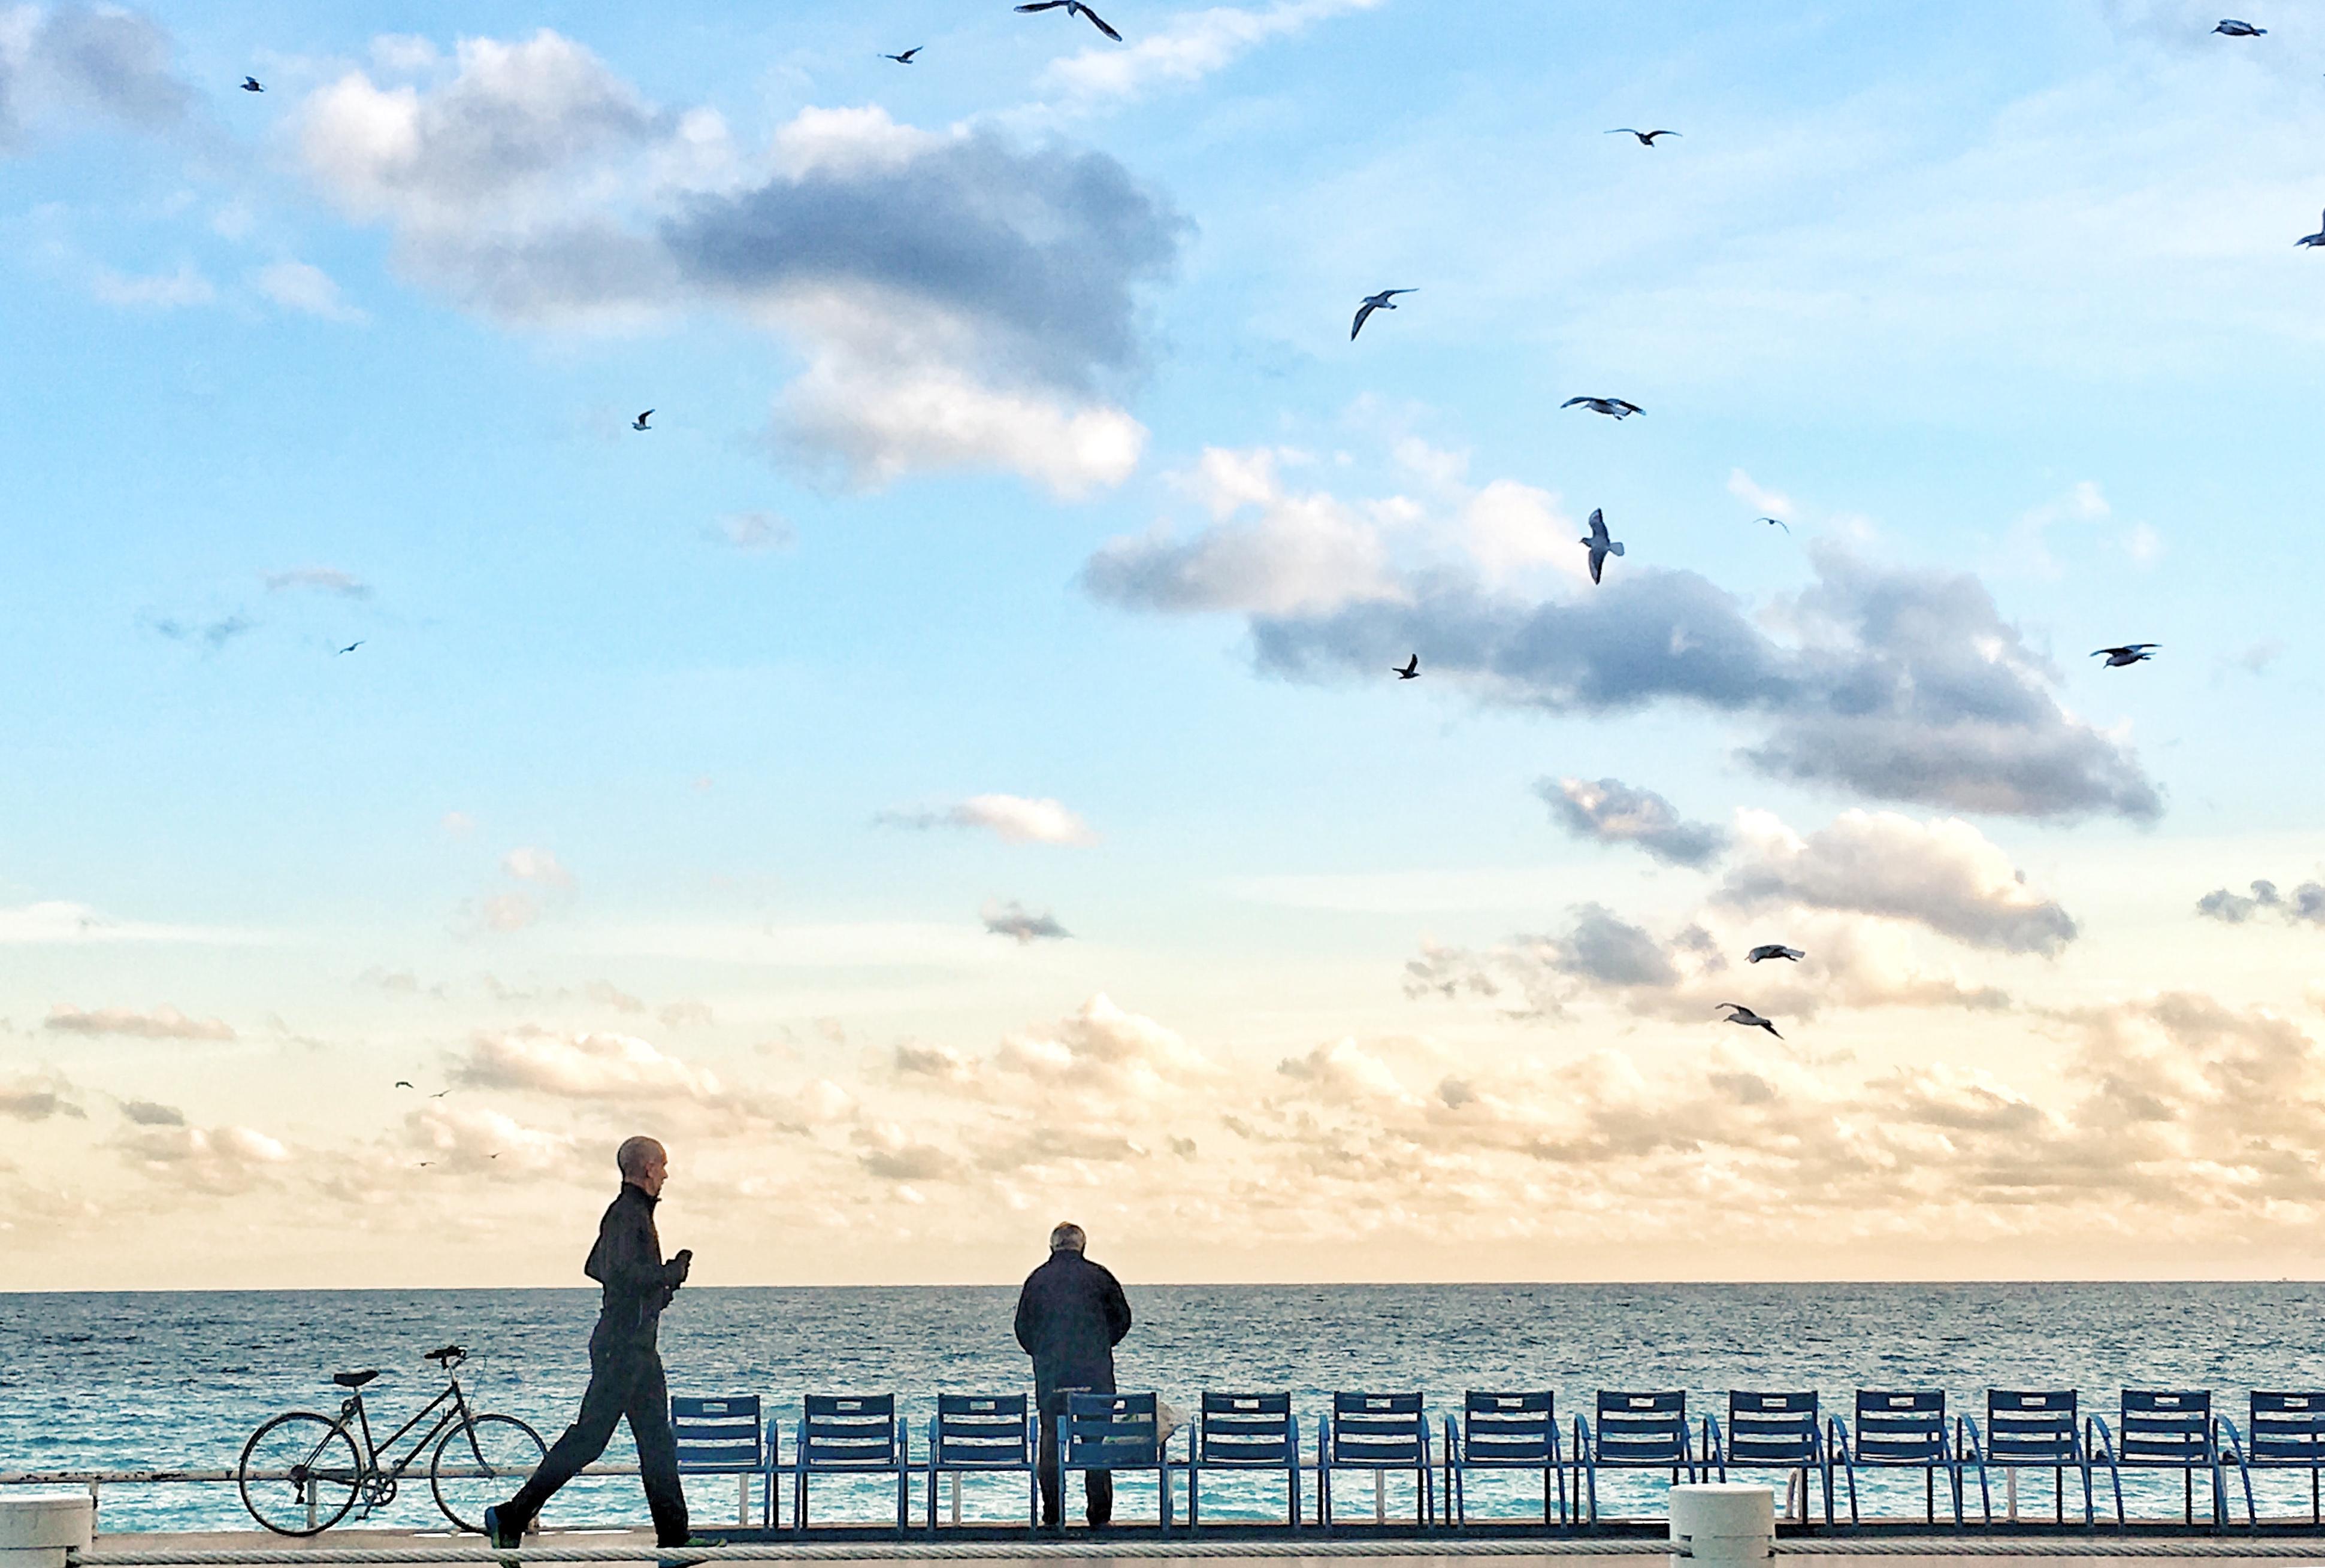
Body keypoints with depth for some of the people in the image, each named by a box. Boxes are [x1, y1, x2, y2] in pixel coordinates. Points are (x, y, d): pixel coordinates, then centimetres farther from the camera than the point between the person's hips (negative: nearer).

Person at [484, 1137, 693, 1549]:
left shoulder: (635, 1212, 17)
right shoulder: (627, 1213, -14)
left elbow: (595, 1267, 26)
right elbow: (622, 1275, -26)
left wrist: (660, 1279, 20)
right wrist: (671, 1274, -13)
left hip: (637, 1347, 11)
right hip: (622, 1346, -11)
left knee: (658, 1441, 9)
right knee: (589, 1436, -8)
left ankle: (674, 1536, 10)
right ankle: (512, 1517, -3)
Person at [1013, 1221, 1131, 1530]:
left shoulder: (1037, 1279, 4)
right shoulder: (1098, 1276, 1)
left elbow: (1023, 1328, 7)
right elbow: (1122, 1318, 5)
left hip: (1050, 1374, 1)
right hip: (1095, 1374, -1)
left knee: (1051, 1440, 5)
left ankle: (1051, 1516, 3)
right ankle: (1100, 1516, 3)